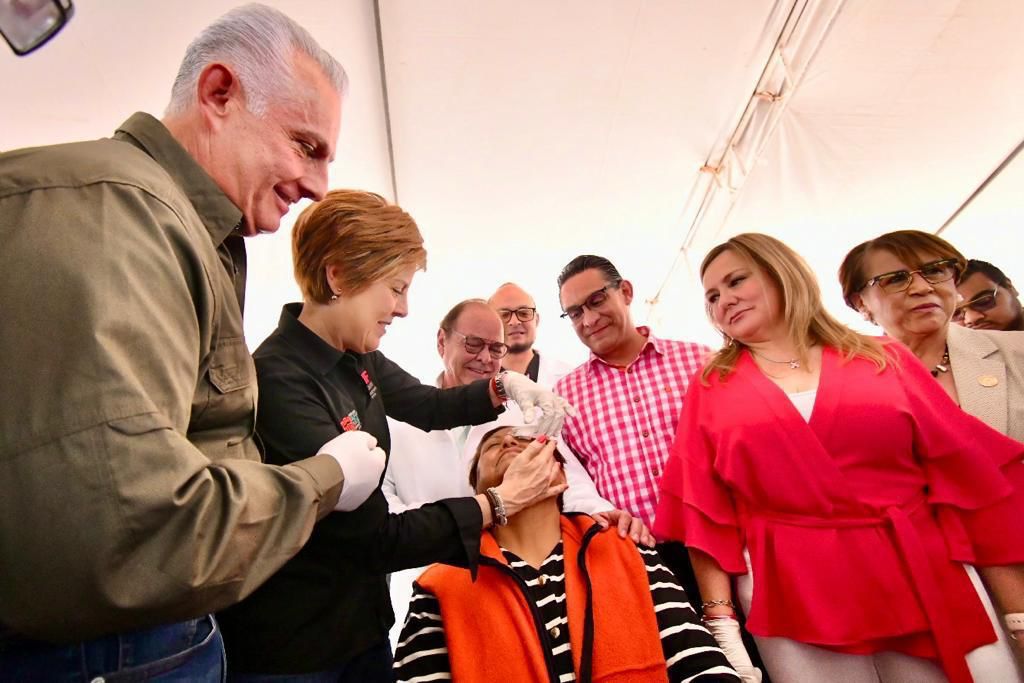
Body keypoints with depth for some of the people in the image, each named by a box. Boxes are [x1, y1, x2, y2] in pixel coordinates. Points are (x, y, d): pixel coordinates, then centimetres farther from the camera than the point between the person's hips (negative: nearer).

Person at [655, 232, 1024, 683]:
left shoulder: (884, 358, 6)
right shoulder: (711, 386, 4)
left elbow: (969, 472, 4)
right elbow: (702, 506, -1)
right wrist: (720, 618, -7)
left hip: (929, 583, 1)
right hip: (792, 598, -1)